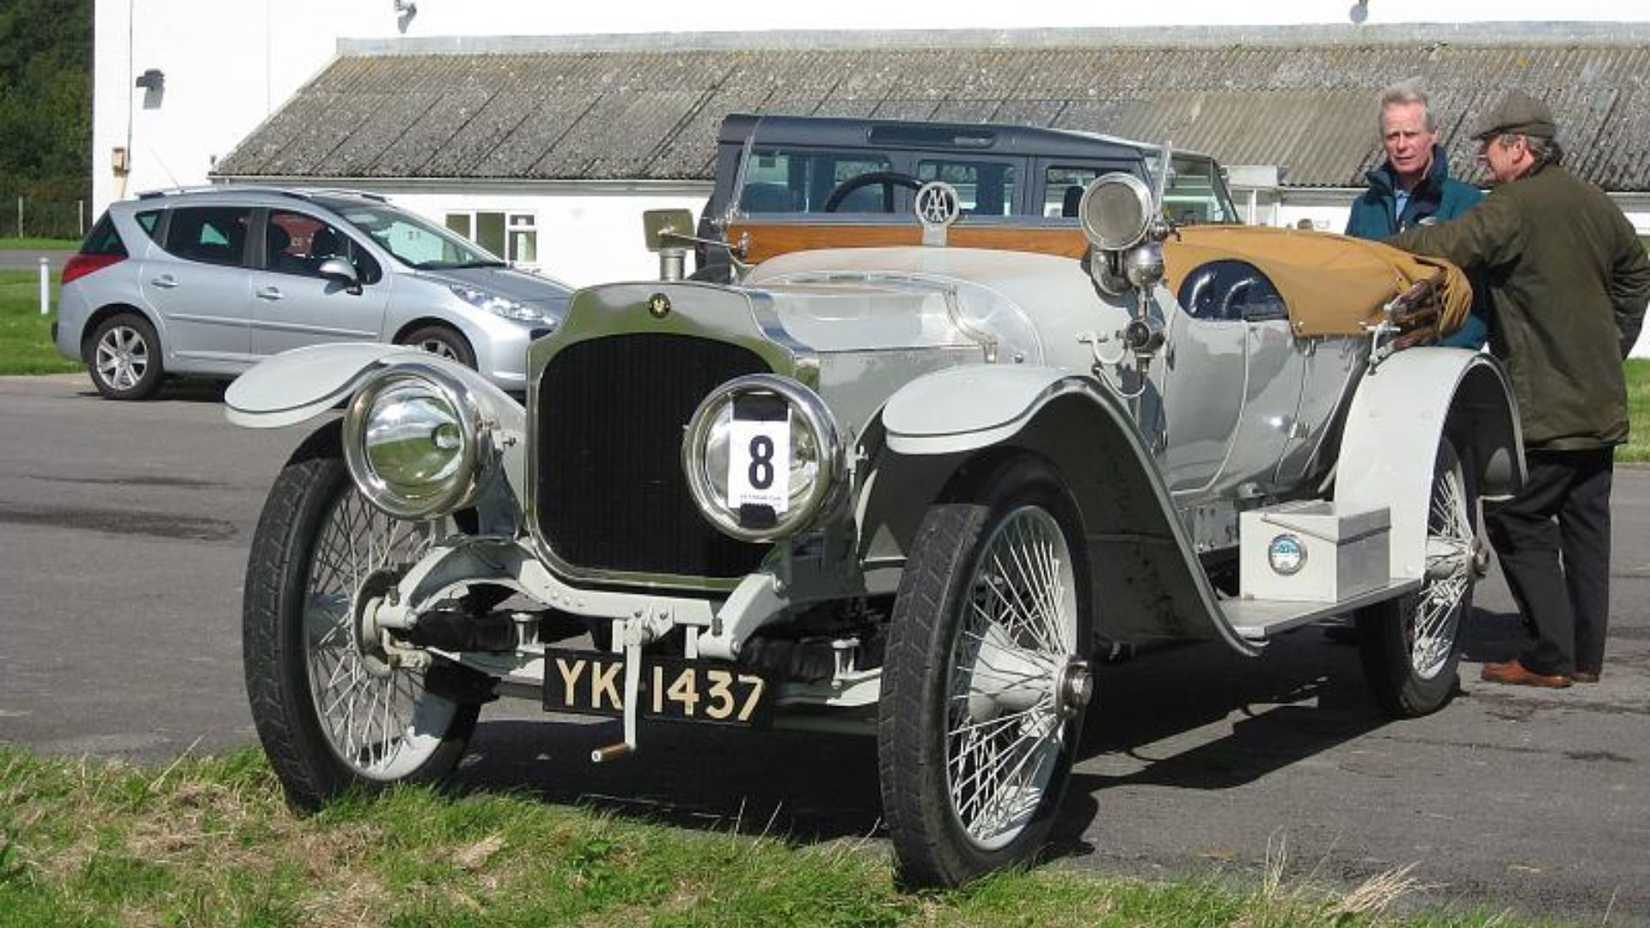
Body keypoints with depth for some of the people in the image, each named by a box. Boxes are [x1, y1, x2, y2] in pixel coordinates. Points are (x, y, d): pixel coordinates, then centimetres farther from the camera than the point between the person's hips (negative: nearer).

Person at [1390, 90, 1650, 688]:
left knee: (1517, 521, -2)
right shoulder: (1594, 203, 11)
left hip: (1544, 409, -8)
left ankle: (1549, 657, -4)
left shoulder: (1514, 206, -16)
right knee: (1586, 524, 11)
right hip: (1601, 402, 8)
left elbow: (1444, 246, -24)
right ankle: (1586, 654, 15)